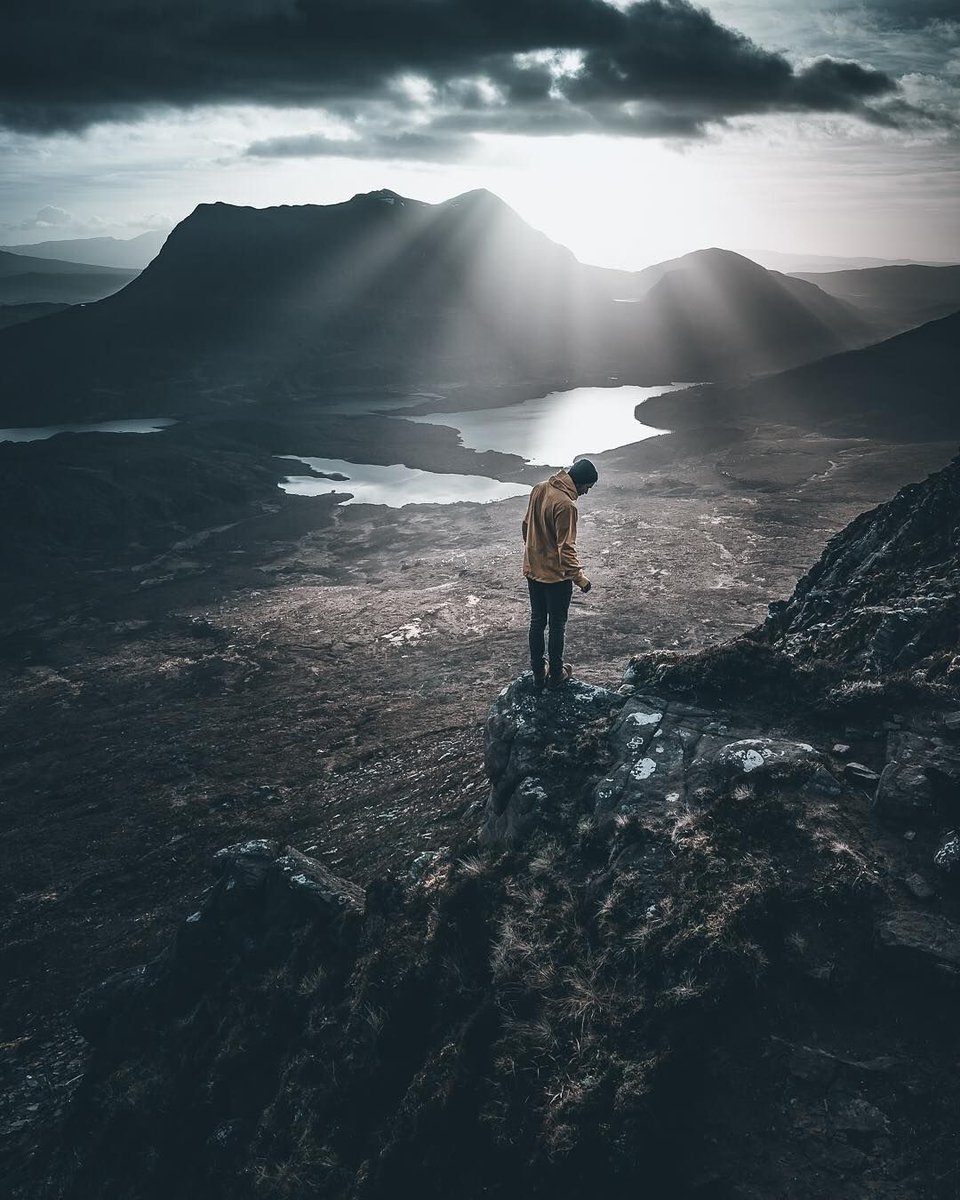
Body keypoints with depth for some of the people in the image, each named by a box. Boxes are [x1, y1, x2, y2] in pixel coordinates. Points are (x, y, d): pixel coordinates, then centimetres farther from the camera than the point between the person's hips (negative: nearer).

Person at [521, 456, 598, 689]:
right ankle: (556, 675, 23)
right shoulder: (565, 505, -26)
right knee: (557, 625, 10)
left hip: (533, 570, 7)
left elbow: (526, 525, 11)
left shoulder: (539, 489, -1)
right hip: (556, 575, -7)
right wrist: (579, 576, -16)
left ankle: (538, 672, 28)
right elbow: (566, 548, -24)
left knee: (537, 622, 17)